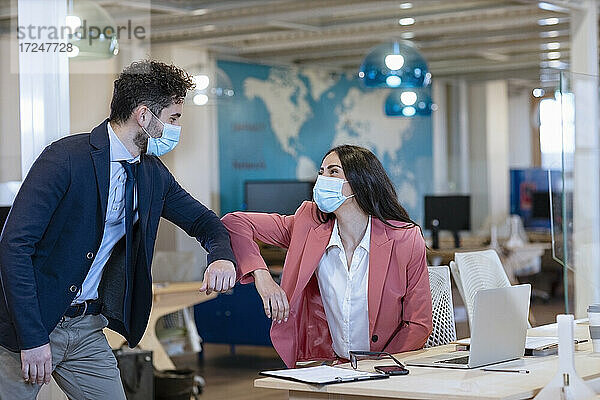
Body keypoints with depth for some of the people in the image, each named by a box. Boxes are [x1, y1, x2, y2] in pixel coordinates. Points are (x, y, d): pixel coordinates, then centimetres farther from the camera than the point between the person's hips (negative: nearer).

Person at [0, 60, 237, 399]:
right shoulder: (66, 158, -18)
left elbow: (202, 221, 19)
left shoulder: (154, 173, 5)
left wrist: (222, 256, -7)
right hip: (31, 325, -6)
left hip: (88, 328, 6)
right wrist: (33, 338, -25)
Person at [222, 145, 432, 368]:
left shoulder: (406, 239, -3)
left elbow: (419, 323, 0)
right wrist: (261, 275, -15)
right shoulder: (309, 226, 2)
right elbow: (235, 223, 2)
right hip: (323, 365, 1)